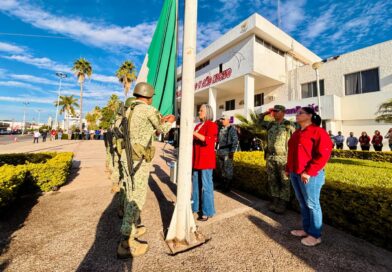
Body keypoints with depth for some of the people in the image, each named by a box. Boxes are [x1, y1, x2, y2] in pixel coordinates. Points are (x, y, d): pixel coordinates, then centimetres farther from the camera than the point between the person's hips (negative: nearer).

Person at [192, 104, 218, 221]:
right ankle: (196, 207, 28)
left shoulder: (212, 125, -5)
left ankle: (207, 211, 12)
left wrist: (193, 133, -24)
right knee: (196, 184, 13)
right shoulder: (198, 125, 17)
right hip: (196, 159, 8)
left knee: (206, 185, 0)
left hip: (206, 159, -7)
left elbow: (208, 140, -21)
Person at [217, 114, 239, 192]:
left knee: (227, 169, -2)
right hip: (220, 152, 8)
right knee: (221, 169, 14)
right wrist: (218, 150, 16)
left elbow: (235, 141, -11)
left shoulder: (232, 128, -5)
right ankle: (223, 184, 28)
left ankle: (227, 186, 9)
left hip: (227, 152, -8)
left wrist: (232, 151, -17)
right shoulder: (221, 129, 17)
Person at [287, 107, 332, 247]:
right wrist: (288, 168, 16)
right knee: (302, 203, 17)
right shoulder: (297, 133, 15)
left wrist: (308, 172, -21)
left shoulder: (318, 131, -10)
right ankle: (306, 229, 33)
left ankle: (315, 235, 22)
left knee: (312, 204, 5)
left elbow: (323, 154, -18)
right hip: (295, 174, 8)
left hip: (309, 175, -8)